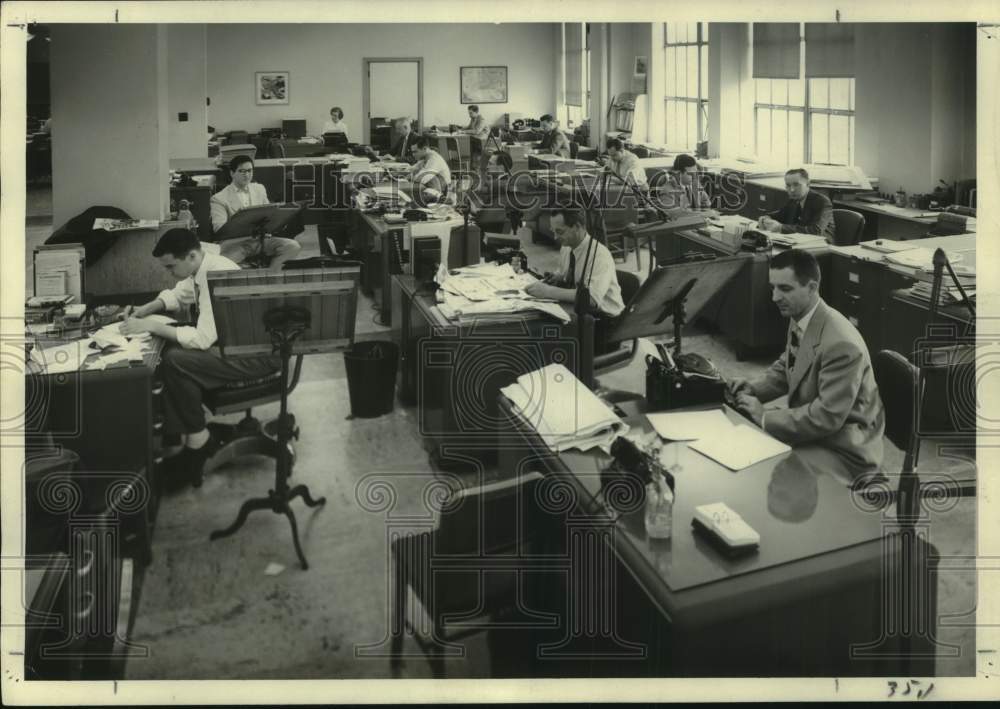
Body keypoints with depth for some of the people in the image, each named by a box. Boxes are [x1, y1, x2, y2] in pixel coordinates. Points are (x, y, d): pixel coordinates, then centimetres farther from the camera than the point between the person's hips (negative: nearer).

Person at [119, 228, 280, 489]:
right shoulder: (199, 268, 0)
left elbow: (203, 339, -30)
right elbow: (178, 294, 21)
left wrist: (152, 326, -24)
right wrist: (145, 310, 4)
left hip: (260, 354, -10)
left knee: (177, 361, -23)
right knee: (170, 350, -7)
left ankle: (198, 441, -4)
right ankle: (176, 445, -6)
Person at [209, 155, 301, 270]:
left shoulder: (259, 189, 22)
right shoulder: (219, 198, 4)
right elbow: (218, 227, -7)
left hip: (260, 239, 4)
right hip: (235, 242, -4)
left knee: (293, 246, -22)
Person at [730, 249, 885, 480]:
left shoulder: (841, 344, -29)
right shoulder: (799, 319, -1)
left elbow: (827, 417, -27)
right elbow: (785, 368, 16)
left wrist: (765, 417, -22)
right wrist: (752, 388, -3)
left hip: (843, 453, -8)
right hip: (813, 433, 8)